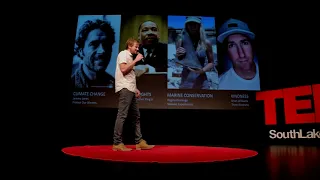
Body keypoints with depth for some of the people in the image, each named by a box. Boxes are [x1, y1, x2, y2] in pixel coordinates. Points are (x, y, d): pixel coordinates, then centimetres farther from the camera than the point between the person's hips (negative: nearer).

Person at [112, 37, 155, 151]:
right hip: (125, 89, -10)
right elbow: (123, 69, -17)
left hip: (130, 90, 10)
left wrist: (135, 89, 18)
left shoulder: (129, 57, 26)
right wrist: (136, 60, -8)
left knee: (136, 116, 8)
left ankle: (139, 142, 12)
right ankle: (117, 143, -6)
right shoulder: (123, 54, -1)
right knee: (122, 115, -11)